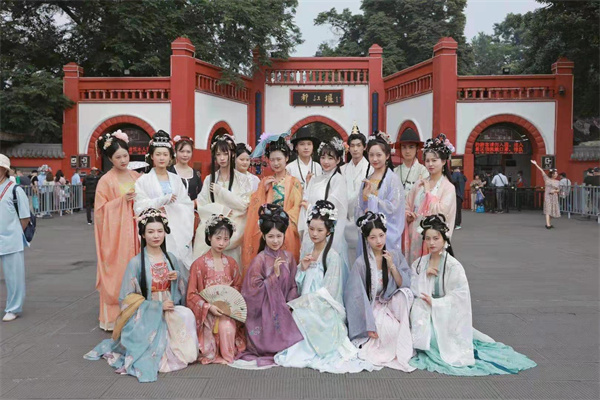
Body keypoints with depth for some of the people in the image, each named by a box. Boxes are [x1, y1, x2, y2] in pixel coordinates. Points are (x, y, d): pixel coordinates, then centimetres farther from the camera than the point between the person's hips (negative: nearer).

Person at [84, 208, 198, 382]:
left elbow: (182, 290, 14)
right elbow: (128, 299, -6)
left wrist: (177, 277, -10)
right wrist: (158, 306, -13)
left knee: (187, 315, -27)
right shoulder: (136, 262, -7)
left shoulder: (171, 258, 6)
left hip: (170, 311, 4)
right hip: (146, 315, -4)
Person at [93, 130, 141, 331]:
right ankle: (113, 317, 11)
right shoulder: (106, 181, -4)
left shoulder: (136, 177, 10)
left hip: (134, 230, 4)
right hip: (115, 233, -4)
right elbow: (100, 210, -6)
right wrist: (121, 200, -14)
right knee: (116, 271, -1)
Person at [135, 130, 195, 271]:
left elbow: (188, 206, 6)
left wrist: (169, 207, -9)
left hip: (179, 232, 3)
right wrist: (163, 200, -10)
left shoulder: (176, 179, 13)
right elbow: (140, 208, -6)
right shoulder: (143, 180, 3)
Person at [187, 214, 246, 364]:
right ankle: (213, 354, -1)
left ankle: (227, 355, -1)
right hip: (206, 311, -3)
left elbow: (238, 286, 16)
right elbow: (192, 294, -5)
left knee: (227, 326, -26)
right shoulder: (199, 263, -4)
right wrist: (209, 307, -18)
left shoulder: (231, 263, 8)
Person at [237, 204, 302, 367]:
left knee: (296, 338, -6)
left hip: (283, 310, 4)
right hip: (265, 314, -4)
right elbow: (253, 289, -15)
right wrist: (275, 275, -19)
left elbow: (293, 285, 8)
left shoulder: (288, 257, 4)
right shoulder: (260, 260, -11)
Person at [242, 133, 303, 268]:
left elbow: (296, 209, -3)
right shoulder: (265, 182, 14)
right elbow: (256, 207, 11)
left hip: (286, 230, -2)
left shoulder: (294, 182, 4)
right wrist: (264, 189, -1)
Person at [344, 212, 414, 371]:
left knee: (405, 293, -27)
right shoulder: (361, 263, -15)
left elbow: (405, 285, -4)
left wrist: (392, 266, -19)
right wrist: (369, 326, -15)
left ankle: (401, 345, -10)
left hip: (391, 303, 4)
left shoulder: (395, 255, -3)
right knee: (390, 328, -31)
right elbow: (358, 296, -12)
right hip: (372, 307, -4)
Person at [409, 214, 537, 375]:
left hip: (447, 314, -4)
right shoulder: (419, 263, 5)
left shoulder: (453, 266, -12)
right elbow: (414, 290, 5)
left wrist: (434, 302, -17)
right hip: (425, 312, 5)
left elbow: (461, 294, -16)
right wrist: (424, 275, -12)